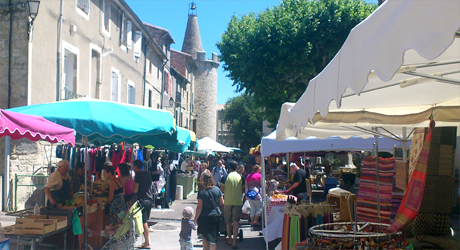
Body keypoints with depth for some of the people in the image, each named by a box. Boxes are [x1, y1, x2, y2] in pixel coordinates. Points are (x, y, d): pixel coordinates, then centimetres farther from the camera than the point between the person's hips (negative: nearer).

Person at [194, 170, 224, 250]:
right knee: (213, 237, 9)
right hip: (215, 216, 2)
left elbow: (199, 207, -12)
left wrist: (196, 218, -3)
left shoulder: (201, 192, -12)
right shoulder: (217, 189, -4)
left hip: (204, 217, -2)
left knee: (205, 237, 16)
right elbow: (222, 203, 4)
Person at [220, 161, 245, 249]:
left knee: (228, 222, 14)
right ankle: (234, 242, -9)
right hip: (238, 201, 0)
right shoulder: (240, 177, 1)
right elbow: (242, 189, 8)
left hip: (228, 201, 0)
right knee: (236, 222, 0)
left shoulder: (226, 176, -5)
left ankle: (229, 240, 26)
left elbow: (222, 188, -1)